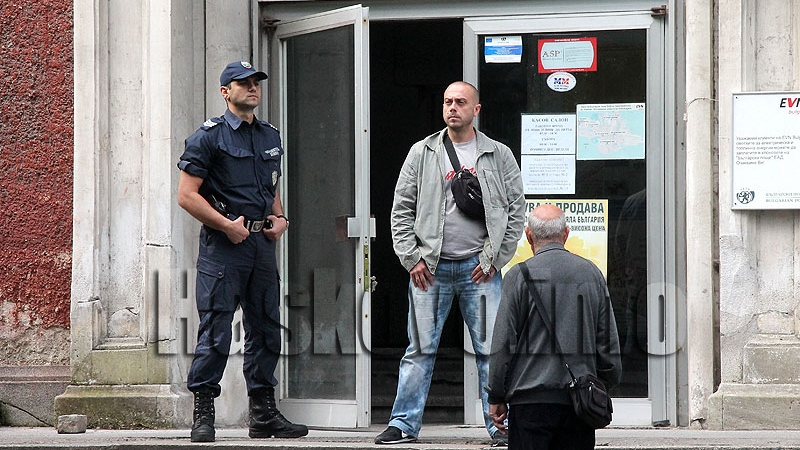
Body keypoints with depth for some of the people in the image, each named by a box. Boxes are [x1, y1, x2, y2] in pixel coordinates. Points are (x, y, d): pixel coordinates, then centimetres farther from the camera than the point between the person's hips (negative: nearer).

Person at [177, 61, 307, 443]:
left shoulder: (271, 137, 17)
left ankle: (264, 414, 15)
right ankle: (203, 415, -5)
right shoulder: (208, 136, -3)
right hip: (222, 243, -6)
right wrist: (227, 225, -14)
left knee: (266, 329, 8)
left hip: (262, 241, 6)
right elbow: (187, 195, -9)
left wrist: (280, 219, 8)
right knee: (215, 331, -9)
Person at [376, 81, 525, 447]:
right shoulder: (422, 153, 8)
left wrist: (493, 259, -1)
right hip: (429, 268, 1)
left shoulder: (499, 156, 6)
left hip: (480, 268, -1)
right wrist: (411, 258, -1)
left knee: (490, 349, 0)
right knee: (420, 349, 2)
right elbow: (402, 209, 8)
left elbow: (516, 210, 6)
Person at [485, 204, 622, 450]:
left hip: (532, 397, -4)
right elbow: (608, 343, 11)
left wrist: (496, 398, 2)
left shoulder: (520, 275, -4)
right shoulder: (592, 273, 9)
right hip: (581, 400, 4)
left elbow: (503, 343, -5)